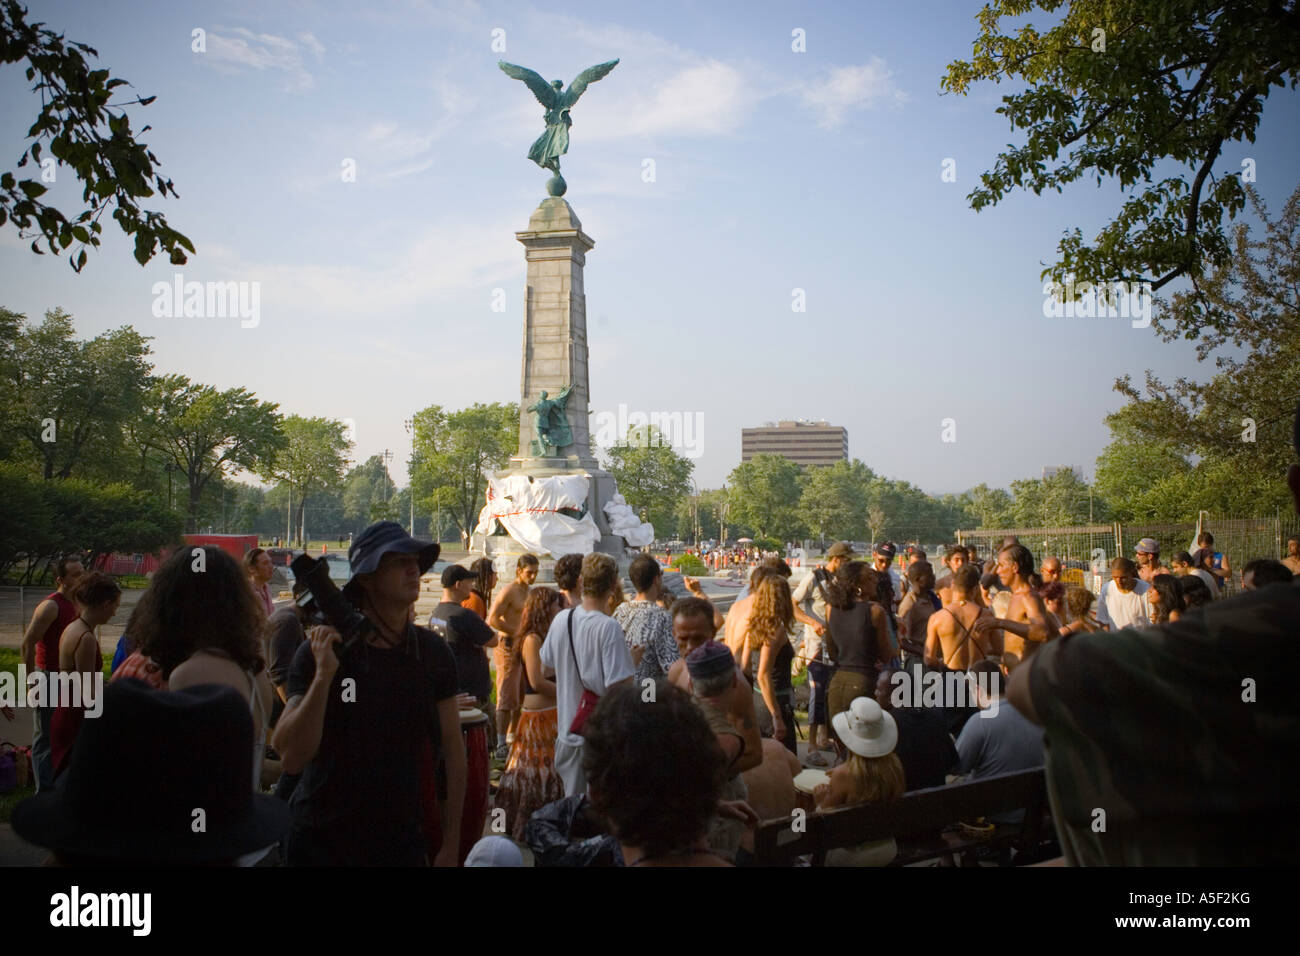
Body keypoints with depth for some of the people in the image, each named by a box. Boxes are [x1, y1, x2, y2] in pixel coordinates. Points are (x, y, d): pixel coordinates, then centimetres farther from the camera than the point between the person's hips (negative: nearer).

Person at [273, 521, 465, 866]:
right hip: (322, 842, -2)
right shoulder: (320, 650, -12)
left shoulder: (432, 652, -4)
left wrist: (450, 844, 0)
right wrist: (323, 676, -29)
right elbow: (292, 759, -18)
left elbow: (452, 749, 0)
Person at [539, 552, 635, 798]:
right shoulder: (608, 626, -21)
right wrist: (632, 658, -4)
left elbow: (547, 665, 13)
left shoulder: (561, 619, -1)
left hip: (568, 731, 6)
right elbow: (619, 685, -22)